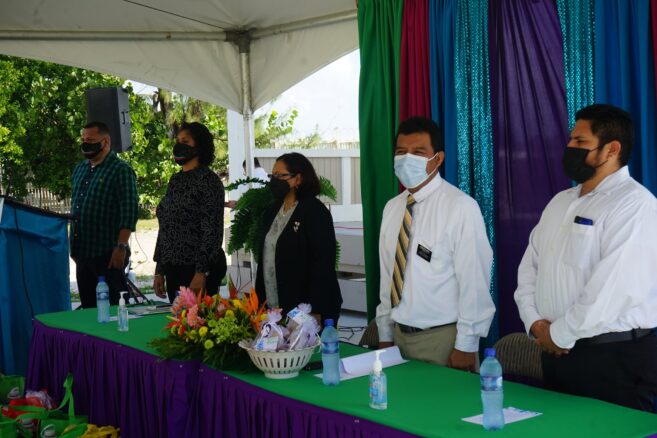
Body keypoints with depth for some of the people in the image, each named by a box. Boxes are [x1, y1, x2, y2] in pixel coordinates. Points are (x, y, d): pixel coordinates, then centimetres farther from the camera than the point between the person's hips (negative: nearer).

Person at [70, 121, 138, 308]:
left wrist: (121, 247, -19)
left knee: (112, 306, -3)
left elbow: (129, 213, -14)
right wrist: (73, 246, 17)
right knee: (87, 305, 12)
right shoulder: (80, 169, 15)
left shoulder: (121, 170, -7)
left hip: (108, 253, -7)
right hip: (82, 251, 7)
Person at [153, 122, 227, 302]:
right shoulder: (175, 180, 13)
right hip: (173, 270, 7)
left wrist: (201, 273, -20)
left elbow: (212, 231, -14)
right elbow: (164, 228, 15)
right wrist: (159, 271, 13)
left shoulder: (208, 180, -8)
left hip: (198, 269, -7)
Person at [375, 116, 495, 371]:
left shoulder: (461, 207, -14)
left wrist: (466, 345, -13)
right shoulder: (392, 208, 6)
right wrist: (385, 335, 11)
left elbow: (474, 280, -14)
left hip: (444, 339, -5)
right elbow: (387, 276, 11)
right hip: (399, 336, 6)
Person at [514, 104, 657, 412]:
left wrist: (559, 334, -15)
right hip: (557, 352, 8)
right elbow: (529, 267, 15)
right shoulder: (560, 202, 14)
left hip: (616, 360, -8)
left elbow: (614, 289, -23)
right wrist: (535, 322, -1)